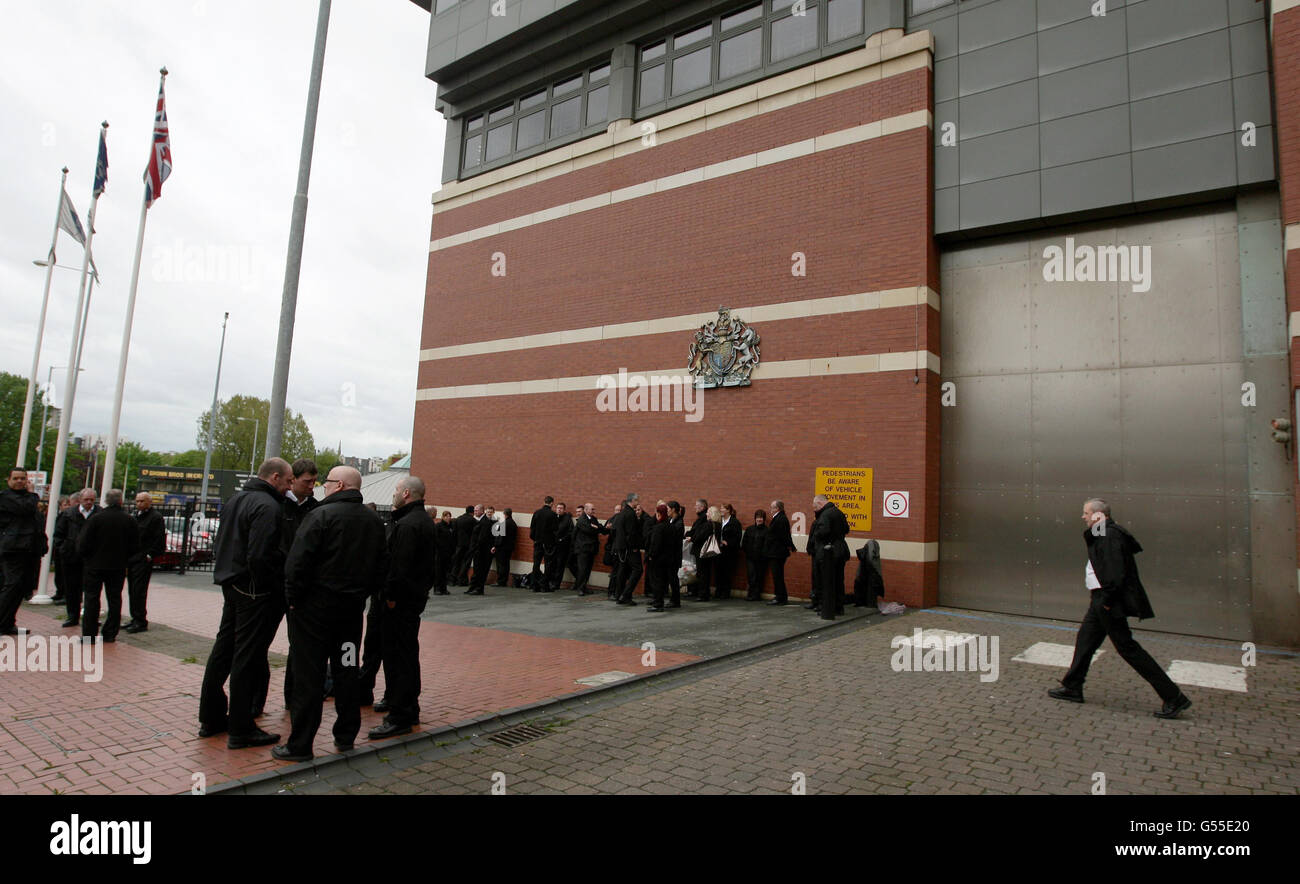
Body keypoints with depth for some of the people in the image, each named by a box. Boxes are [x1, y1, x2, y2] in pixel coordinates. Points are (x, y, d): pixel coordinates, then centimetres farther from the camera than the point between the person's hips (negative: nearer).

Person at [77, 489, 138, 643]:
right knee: (114, 600, 9)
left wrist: (82, 555, 9)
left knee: (91, 599, 6)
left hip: (95, 565, -2)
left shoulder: (95, 518, -12)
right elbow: (135, 546, 1)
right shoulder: (129, 520, -4)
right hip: (118, 566, 2)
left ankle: (89, 634, 6)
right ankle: (110, 633, 12)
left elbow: (84, 543, -11)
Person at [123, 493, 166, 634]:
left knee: (139, 591, -7)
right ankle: (135, 619, 20)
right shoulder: (135, 515, 17)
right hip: (132, 559, 8)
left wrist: (149, 556, -15)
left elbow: (160, 541, -13)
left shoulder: (155, 517, -9)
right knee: (132, 591, 11)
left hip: (144, 560, -8)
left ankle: (141, 622, -2)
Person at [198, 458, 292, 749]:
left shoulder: (235, 499, 14)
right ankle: (241, 729, 5)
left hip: (231, 585, 10)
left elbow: (219, 545, 20)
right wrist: (277, 591, -16)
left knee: (223, 649, 17)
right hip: (254, 592, -10)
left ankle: (211, 718, 29)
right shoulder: (268, 506, -18)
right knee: (248, 656, -3)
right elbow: (260, 556, -25)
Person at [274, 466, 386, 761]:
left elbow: (298, 561, -17)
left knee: (308, 673, 1)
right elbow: (381, 566, 12)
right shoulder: (374, 521, 8)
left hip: (316, 604, -6)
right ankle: (346, 736, 24)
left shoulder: (321, 515, -13)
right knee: (347, 669, 14)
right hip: (353, 607, 6)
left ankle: (300, 744, 7)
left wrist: (293, 597, -6)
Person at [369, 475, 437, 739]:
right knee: (407, 655, 18)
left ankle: (400, 718, 1)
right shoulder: (424, 520, 15)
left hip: (402, 600, -11)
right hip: (416, 596, 11)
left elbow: (401, 566, -25)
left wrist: (391, 595, -18)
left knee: (397, 657, -5)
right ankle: (409, 710, 29)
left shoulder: (408, 524, -19)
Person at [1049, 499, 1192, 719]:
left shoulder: (1110, 535, -19)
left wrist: (1107, 600, -20)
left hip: (1109, 603, -10)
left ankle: (1173, 697, 5)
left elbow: (1116, 571, -24)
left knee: (1127, 647, -4)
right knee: (1086, 639, 15)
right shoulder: (1101, 535, 12)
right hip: (1101, 600, 11)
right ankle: (1072, 688, 24)